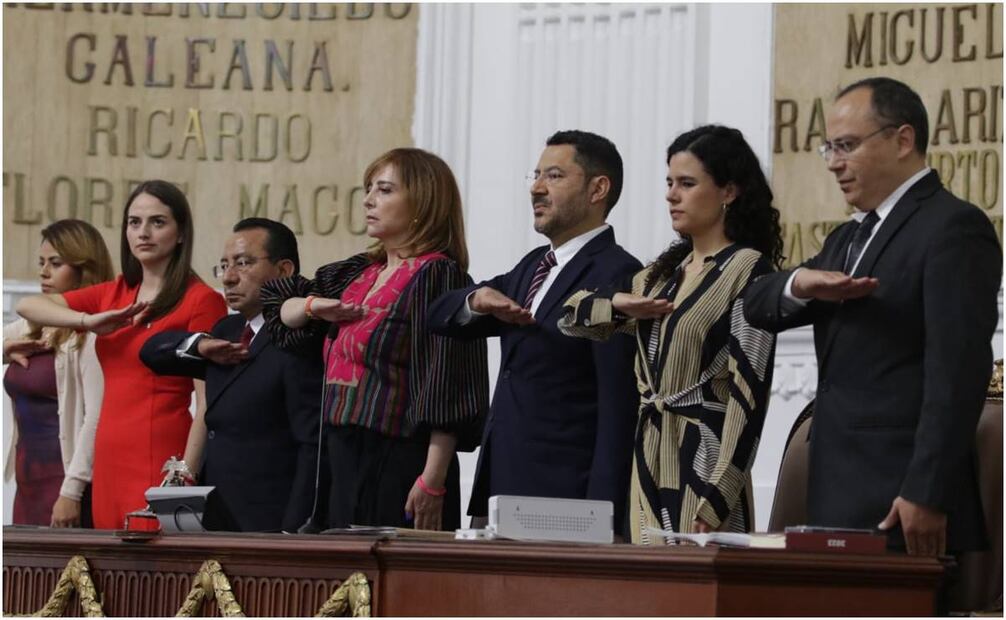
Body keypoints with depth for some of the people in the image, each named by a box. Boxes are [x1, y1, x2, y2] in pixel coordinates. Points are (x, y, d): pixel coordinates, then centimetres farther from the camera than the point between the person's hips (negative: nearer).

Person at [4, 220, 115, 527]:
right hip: (29, 481, 8)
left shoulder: (92, 332, -9)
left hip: (68, 480, -8)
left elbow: (97, 416, -16)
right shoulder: (32, 327, 16)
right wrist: (6, 349, 3)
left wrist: (72, 491, -20)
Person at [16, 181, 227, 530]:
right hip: (110, 461, 6)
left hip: (160, 462, -6)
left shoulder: (201, 300, -5)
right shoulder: (114, 295, 15)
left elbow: (208, 402, -10)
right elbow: (28, 306, 12)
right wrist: (87, 321, -7)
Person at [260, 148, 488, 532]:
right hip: (346, 464, 8)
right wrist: (314, 307, 6)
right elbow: (278, 305, 30)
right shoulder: (357, 273, 15)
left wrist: (432, 481, -21)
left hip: (401, 470, -8)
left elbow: (448, 386, -15)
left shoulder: (437, 274, -9)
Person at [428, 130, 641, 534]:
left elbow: (618, 406, -14)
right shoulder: (534, 266, 18)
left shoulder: (617, 274, -9)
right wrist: (480, 298, -7)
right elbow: (440, 316, 17)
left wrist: (599, 517, -19)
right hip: (499, 486, 8)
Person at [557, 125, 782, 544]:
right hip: (650, 460, 7)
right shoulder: (665, 272, 15)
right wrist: (620, 305, -2)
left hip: (701, 462, -7)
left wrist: (716, 501, -19)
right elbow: (572, 315, 21)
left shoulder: (747, 270, -8)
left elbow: (749, 393, -14)